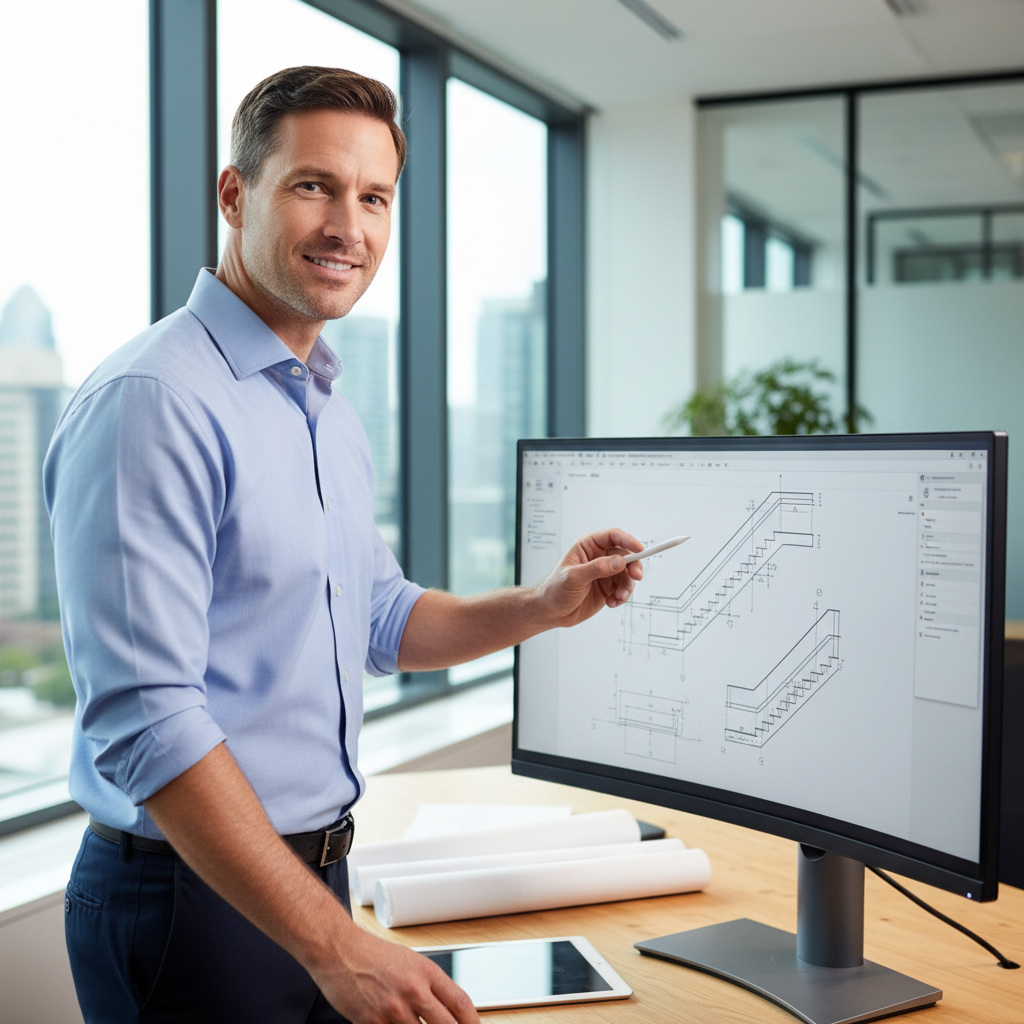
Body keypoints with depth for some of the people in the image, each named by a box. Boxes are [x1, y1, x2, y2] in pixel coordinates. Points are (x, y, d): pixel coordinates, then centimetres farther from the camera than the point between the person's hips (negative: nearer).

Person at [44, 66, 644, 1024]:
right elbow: (143, 723, -25)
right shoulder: (153, 402, -20)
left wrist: (540, 608, 6)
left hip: (312, 877, 8)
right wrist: (336, 946, -26)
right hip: (191, 899, -8)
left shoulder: (328, 414, 10)